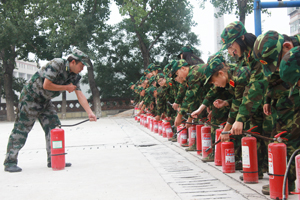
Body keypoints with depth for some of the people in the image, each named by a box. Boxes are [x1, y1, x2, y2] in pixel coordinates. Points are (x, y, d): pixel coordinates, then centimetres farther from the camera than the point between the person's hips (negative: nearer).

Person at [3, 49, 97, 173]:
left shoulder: (74, 76, 1)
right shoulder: (57, 64, -23)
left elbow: (80, 95, -4)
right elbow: (46, 85, -28)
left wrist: (90, 113, -15)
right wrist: (67, 87, -17)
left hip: (45, 101, 8)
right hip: (30, 97, -8)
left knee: (54, 128, 1)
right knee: (21, 129, -5)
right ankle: (10, 162, 2)